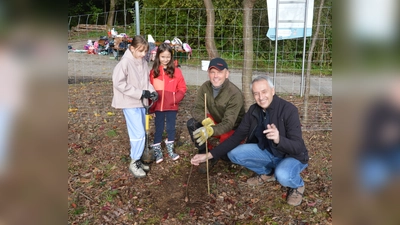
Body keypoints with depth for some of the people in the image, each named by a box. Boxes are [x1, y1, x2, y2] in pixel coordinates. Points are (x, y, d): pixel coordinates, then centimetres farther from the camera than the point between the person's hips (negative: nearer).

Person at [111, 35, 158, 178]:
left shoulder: (143, 62, 7)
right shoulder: (125, 62, -15)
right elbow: (119, 83, -20)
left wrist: (152, 91, -6)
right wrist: (141, 93, -21)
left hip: (141, 102, 7)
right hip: (130, 103, -7)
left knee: (140, 133, 13)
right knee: (138, 134, -8)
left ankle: (137, 160, 26)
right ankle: (134, 163, 7)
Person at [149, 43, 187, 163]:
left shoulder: (176, 71, -3)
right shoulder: (153, 71, -2)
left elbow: (182, 88, 0)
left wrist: (176, 99, -14)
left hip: (172, 106, 0)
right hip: (158, 106, 0)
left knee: (171, 128, 13)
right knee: (159, 128, 11)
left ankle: (170, 149, 30)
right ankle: (157, 151, 23)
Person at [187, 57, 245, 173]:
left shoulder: (235, 94, -28)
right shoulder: (205, 87, -12)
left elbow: (228, 123, -31)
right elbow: (197, 109, -12)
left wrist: (210, 131, -50)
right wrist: (206, 121, -35)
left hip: (232, 129, -4)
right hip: (214, 123, 4)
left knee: (227, 156, -25)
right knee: (192, 124, -20)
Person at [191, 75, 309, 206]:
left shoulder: (288, 110, -25)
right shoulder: (253, 110, -8)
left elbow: (298, 147, -29)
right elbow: (237, 137, -7)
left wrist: (278, 139, -51)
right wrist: (209, 155, -16)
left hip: (292, 156, -5)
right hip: (268, 152, 6)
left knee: (282, 175, -38)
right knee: (234, 153, -12)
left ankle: (298, 185, 0)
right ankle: (267, 173, 12)